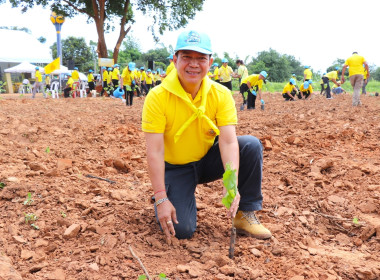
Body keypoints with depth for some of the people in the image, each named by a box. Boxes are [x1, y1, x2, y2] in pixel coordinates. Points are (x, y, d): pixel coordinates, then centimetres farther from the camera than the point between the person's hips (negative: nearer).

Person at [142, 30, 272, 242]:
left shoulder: (221, 95, -13)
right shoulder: (158, 97, -21)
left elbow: (228, 141, -23)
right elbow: (155, 152, -23)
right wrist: (161, 199, -27)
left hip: (208, 160, 3)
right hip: (175, 168, -2)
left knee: (252, 145, -22)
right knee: (182, 230, -19)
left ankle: (245, 214, -7)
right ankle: (177, 196, 17)